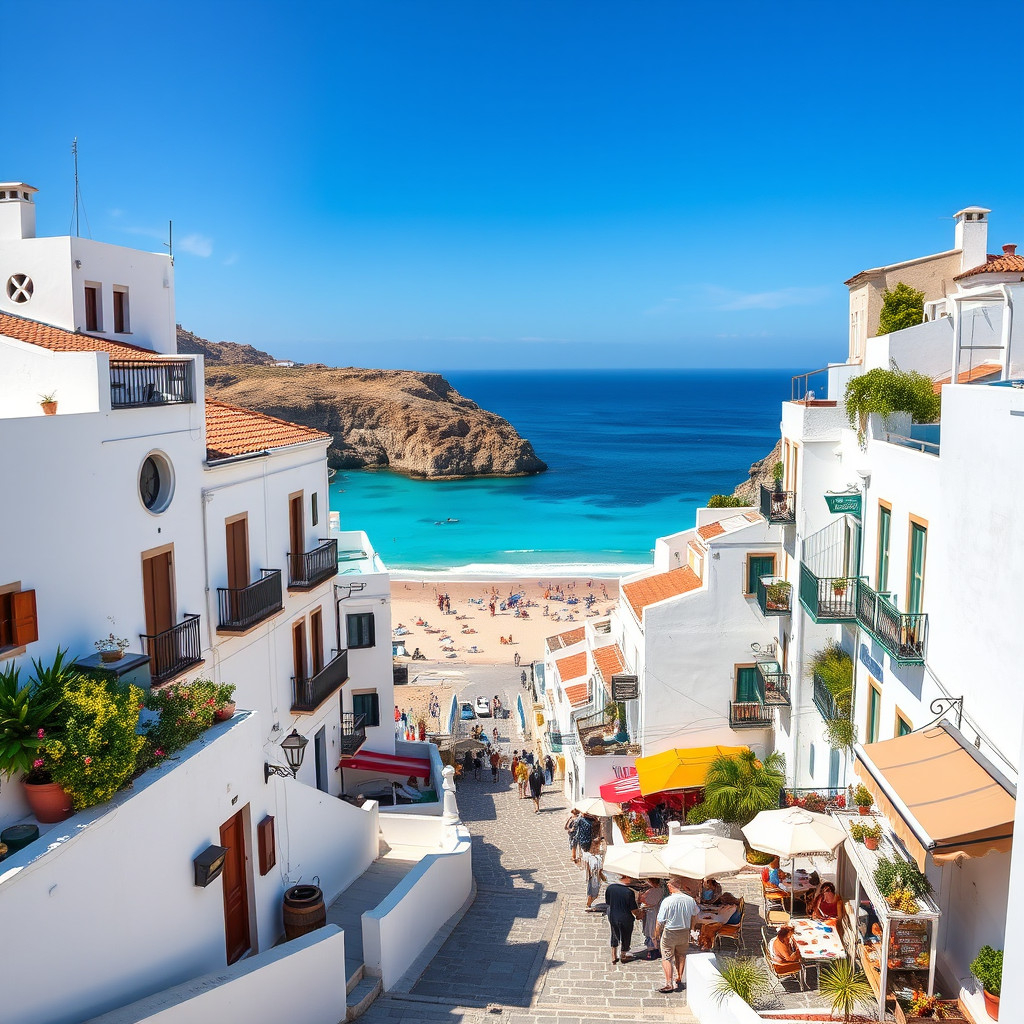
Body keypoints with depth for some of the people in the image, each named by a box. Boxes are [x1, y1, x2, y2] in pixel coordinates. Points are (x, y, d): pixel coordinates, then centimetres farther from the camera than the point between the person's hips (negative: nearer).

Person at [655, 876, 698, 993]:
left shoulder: (667, 901, -21)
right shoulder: (690, 900, -8)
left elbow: (660, 921, -14)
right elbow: (694, 915, 11)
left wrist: (657, 933, 3)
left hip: (669, 933, -4)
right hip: (685, 932, 4)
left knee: (667, 958, 6)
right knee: (681, 956, 21)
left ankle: (668, 984, 2)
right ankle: (679, 979, 26)